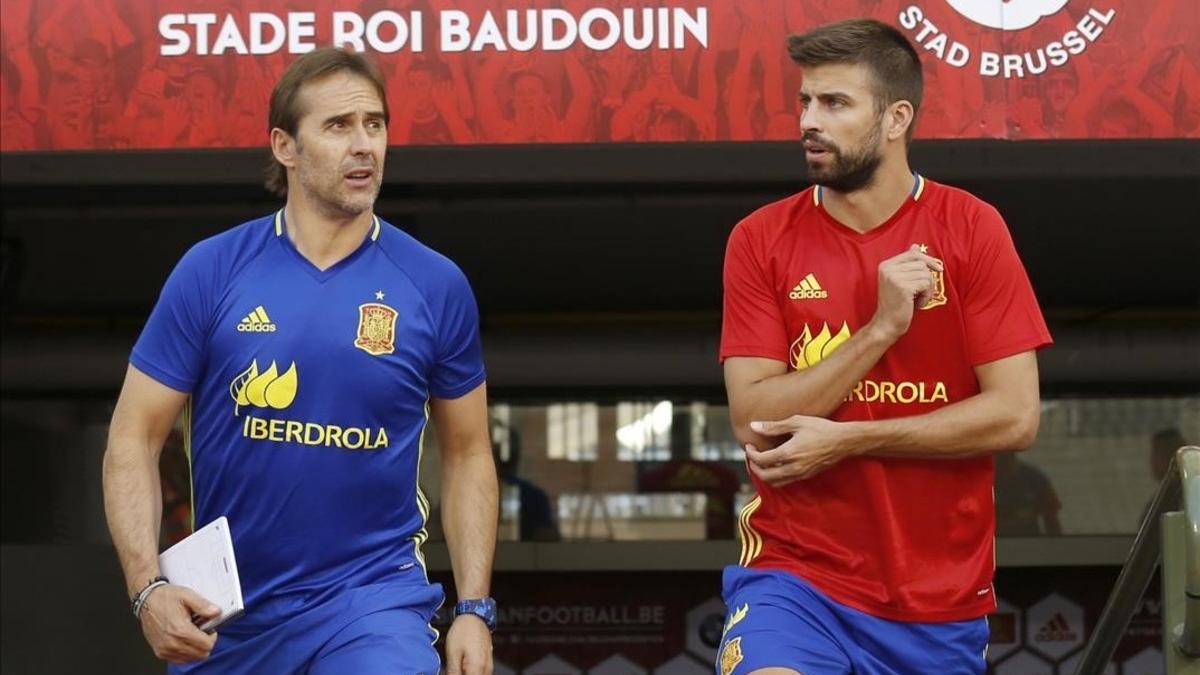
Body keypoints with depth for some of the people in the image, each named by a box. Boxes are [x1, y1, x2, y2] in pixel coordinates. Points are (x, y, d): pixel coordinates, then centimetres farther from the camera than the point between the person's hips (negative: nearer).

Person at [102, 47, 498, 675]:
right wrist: (149, 589, -14)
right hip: (222, 616, 1)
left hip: (375, 600, -1)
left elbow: (467, 454, 9)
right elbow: (134, 438, -1)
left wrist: (474, 609, 2)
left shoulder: (437, 286, 0)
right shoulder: (209, 270, -3)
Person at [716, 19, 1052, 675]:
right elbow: (755, 419, -8)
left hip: (942, 599, 1)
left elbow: (1015, 414, -9)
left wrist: (847, 440, -13)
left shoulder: (972, 229, -3)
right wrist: (880, 329, -18)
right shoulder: (761, 239, -1)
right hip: (797, 574, -1)